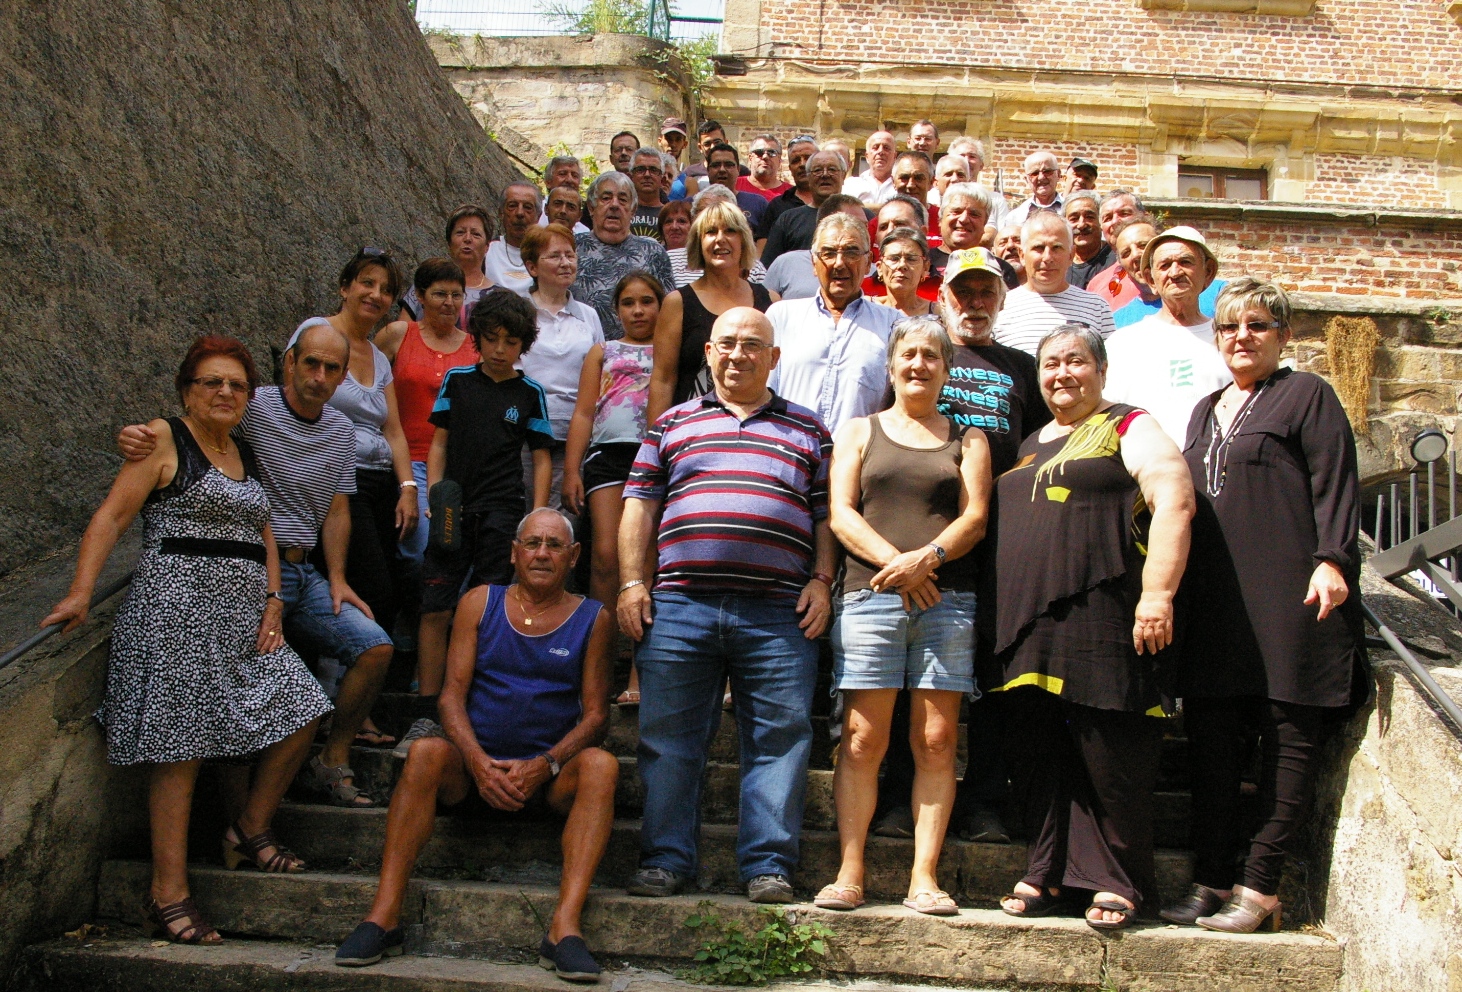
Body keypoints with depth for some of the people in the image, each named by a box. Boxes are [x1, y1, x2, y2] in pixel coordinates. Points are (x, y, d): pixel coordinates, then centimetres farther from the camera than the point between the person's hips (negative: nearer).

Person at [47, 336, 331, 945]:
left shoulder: (245, 455, 19)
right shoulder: (163, 440, -2)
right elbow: (111, 517, -9)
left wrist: (272, 600, 7)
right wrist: (80, 593, -19)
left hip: (242, 615, 7)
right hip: (178, 608, -7)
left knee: (301, 713, 2)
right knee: (180, 748, -7)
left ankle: (251, 830, 21)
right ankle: (168, 896, 0)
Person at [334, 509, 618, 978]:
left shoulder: (593, 619, 5)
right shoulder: (480, 603, 9)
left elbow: (596, 714, 1)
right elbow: (452, 694, 2)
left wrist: (544, 766, -17)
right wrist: (479, 763, -16)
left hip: (548, 779, 0)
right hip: (475, 769, 1)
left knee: (601, 764, -29)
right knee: (426, 752, -28)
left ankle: (565, 927, -38)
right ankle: (383, 917, -29)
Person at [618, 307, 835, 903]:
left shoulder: (807, 429, 18)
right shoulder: (673, 424, 18)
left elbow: (825, 514, 14)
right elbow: (640, 504, 13)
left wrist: (821, 580, 1)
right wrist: (631, 582, 3)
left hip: (779, 613, 0)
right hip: (679, 605, 1)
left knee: (780, 737, -2)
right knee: (668, 737, 2)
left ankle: (769, 866, 6)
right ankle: (665, 860, 11)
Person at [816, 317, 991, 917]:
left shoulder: (967, 440, 19)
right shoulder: (858, 432, 17)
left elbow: (975, 517, 6)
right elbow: (840, 513, 5)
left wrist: (927, 557, -13)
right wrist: (894, 561, -11)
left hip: (947, 598, 1)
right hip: (869, 595, -1)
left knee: (937, 740, -2)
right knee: (863, 738, -5)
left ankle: (924, 876, 2)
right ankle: (849, 874, -1)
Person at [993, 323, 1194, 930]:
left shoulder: (1129, 429, 2)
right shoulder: (1028, 448, 23)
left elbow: (1174, 502, -10)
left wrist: (1157, 593, -19)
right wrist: (1004, 616, 18)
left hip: (1102, 622, -7)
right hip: (1030, 627, 7)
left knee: (1110, 759, -3)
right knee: (1039, 756, 8)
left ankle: (1119, 885, 8)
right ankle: (1046, 876, 17)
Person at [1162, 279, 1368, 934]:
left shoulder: (1306, 396, 5)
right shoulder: (1206, 412, 23)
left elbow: (1336, 486, -5)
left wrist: (1333, 560, -17)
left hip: (1289, 597, -6)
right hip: (1215, 605, 6)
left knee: (1289, 738, -3)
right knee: (1210, 738, 3)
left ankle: (1260, 887, 1)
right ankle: (1212, 880, 8)